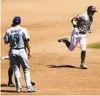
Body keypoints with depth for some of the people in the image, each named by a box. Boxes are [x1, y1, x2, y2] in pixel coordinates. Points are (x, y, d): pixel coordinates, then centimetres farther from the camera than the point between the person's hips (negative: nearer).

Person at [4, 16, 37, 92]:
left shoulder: (9, 31, -3)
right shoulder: (23, 30, -8)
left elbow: (6, 42, 1)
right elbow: (27, 42, -10)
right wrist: (29, 52, -3)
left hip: (13, 51, 2)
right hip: (22, 51, -2)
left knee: (16, 69, 10)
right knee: (26, 69, 5)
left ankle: (18, 87, 7)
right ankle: (29, 86, -2)